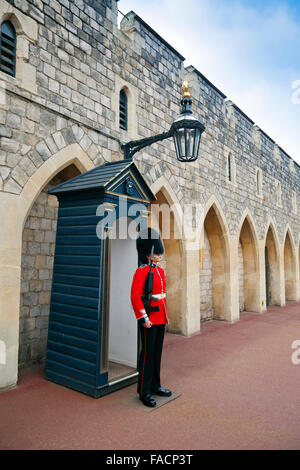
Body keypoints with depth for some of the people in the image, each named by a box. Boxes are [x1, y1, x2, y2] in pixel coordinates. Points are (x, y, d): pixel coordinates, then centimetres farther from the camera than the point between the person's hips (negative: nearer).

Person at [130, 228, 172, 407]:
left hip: (161, 318, 8)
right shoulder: (141, 272, -14)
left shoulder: (161, 271, 12)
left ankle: (156, 386, 31)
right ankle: (144, 391, 15)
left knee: (157, 353, 16)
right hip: (150, 319, -8)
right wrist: (143, 318, -21)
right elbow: (135, 296, -19)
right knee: (148, 354, 2)